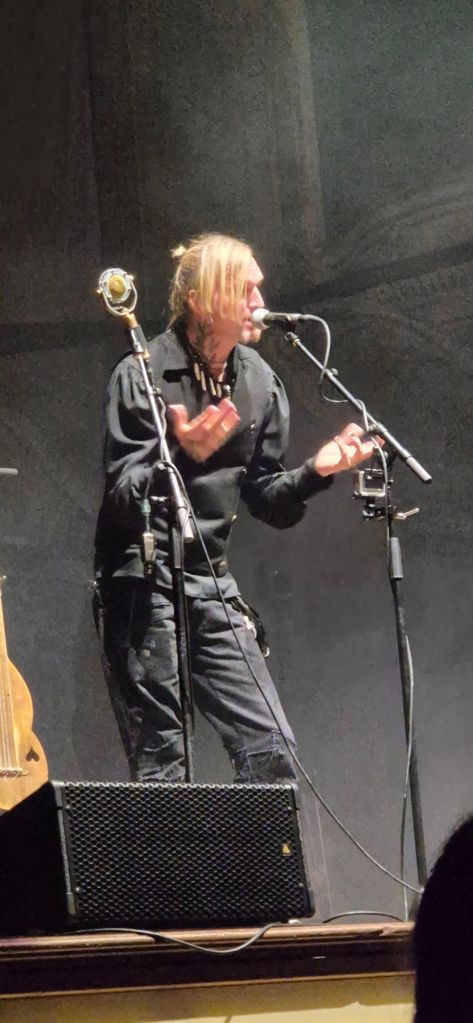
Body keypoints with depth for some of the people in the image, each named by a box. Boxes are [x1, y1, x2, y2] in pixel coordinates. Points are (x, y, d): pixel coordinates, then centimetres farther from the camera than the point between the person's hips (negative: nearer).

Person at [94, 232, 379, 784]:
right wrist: (183, 458, -33)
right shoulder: (142, 375, -11)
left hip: (212, 584, 6)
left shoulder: (259, 381, 7)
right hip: (141, 586, -6)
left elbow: (266, 500, 12)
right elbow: (122, 499, -16)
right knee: (161, 764, -6)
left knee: (272, 749, 0)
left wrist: (315, 471, -7)